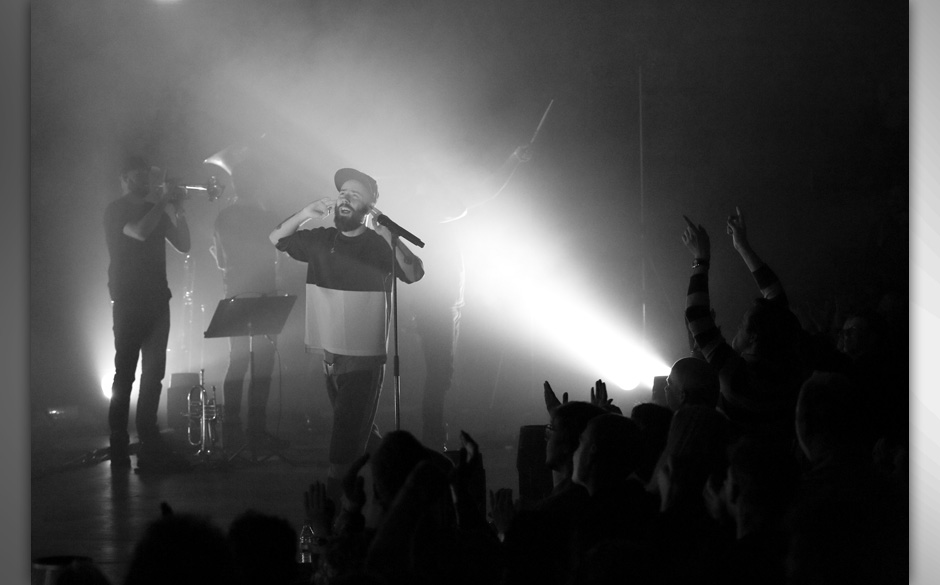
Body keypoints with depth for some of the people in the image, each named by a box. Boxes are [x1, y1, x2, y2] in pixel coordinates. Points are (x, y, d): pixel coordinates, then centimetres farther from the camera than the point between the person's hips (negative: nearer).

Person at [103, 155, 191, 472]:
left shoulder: (156, 210, 18)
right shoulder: (117, 209, -1)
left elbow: (183, 245, 13)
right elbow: (139, 232, -20)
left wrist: (177, 209, 1)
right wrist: (161, 202, -10)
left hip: (156, 300, 6)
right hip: (128, 301, -6)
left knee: (154, 374, 3)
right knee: (125, 372, -6)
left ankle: (149, 444, 4)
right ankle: (119, 447, -4)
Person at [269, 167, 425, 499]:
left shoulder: (379, 245, -6)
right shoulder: (321, 241, 9)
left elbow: (414, 273, -19)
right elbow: (277, 238, 10)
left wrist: (387, 236, -33)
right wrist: (306, 214, -6)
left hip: (364, 357, -6)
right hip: (330, 356, 6)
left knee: (347, 441, -8)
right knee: (362, 435, 18)